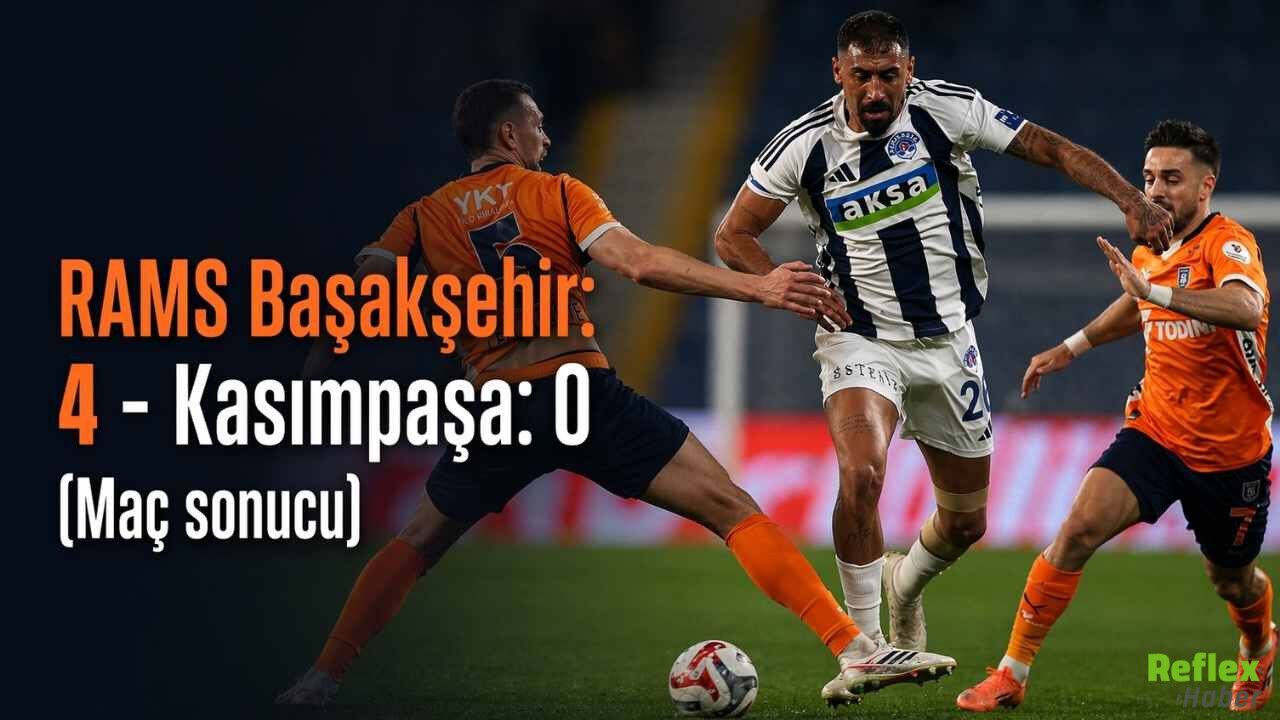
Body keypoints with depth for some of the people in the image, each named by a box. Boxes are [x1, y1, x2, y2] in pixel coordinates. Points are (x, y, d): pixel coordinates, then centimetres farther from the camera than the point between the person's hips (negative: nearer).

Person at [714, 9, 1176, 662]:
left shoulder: (947, 109, -10)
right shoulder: (807, 144, -11)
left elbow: (1052, 150, -5)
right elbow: (733, 235, -1)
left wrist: (1133, 202, -17)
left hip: (948, 339, 3)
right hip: (860, 340, -3)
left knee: (966, 522, 11)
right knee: (861, 474, -30)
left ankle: (904, 584, 46)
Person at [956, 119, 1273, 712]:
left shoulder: (1227, 243, -20)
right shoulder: (1150, 249, 3)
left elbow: (1246, 307, -44)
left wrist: (1156, 290, -51)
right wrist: (1072, 347, 27)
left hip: (1231, 453, -4)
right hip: (1155, 433, 4)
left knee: (1232, 581, 15)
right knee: (1080, 528, -18)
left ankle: (1259, 650, 52)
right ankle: (1012, 673, -13)